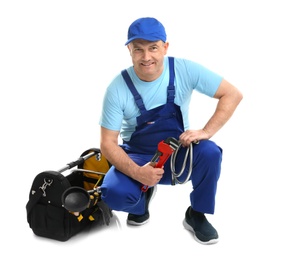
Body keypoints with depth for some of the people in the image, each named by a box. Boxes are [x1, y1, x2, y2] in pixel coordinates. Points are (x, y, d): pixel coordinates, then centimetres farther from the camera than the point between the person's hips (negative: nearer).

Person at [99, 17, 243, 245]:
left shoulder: (185, 70, -16)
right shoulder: (118, 88, -18)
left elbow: (233, 95, -12)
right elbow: (108, 143, -15)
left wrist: (206, 131, -26)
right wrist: (137, 173, -32)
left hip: (179, 153, 1)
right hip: (138, 158, -1)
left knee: (209, 152, -31)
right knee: (114, 194, -29)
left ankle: (196, 215, -3)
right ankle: (144, 194, 9)